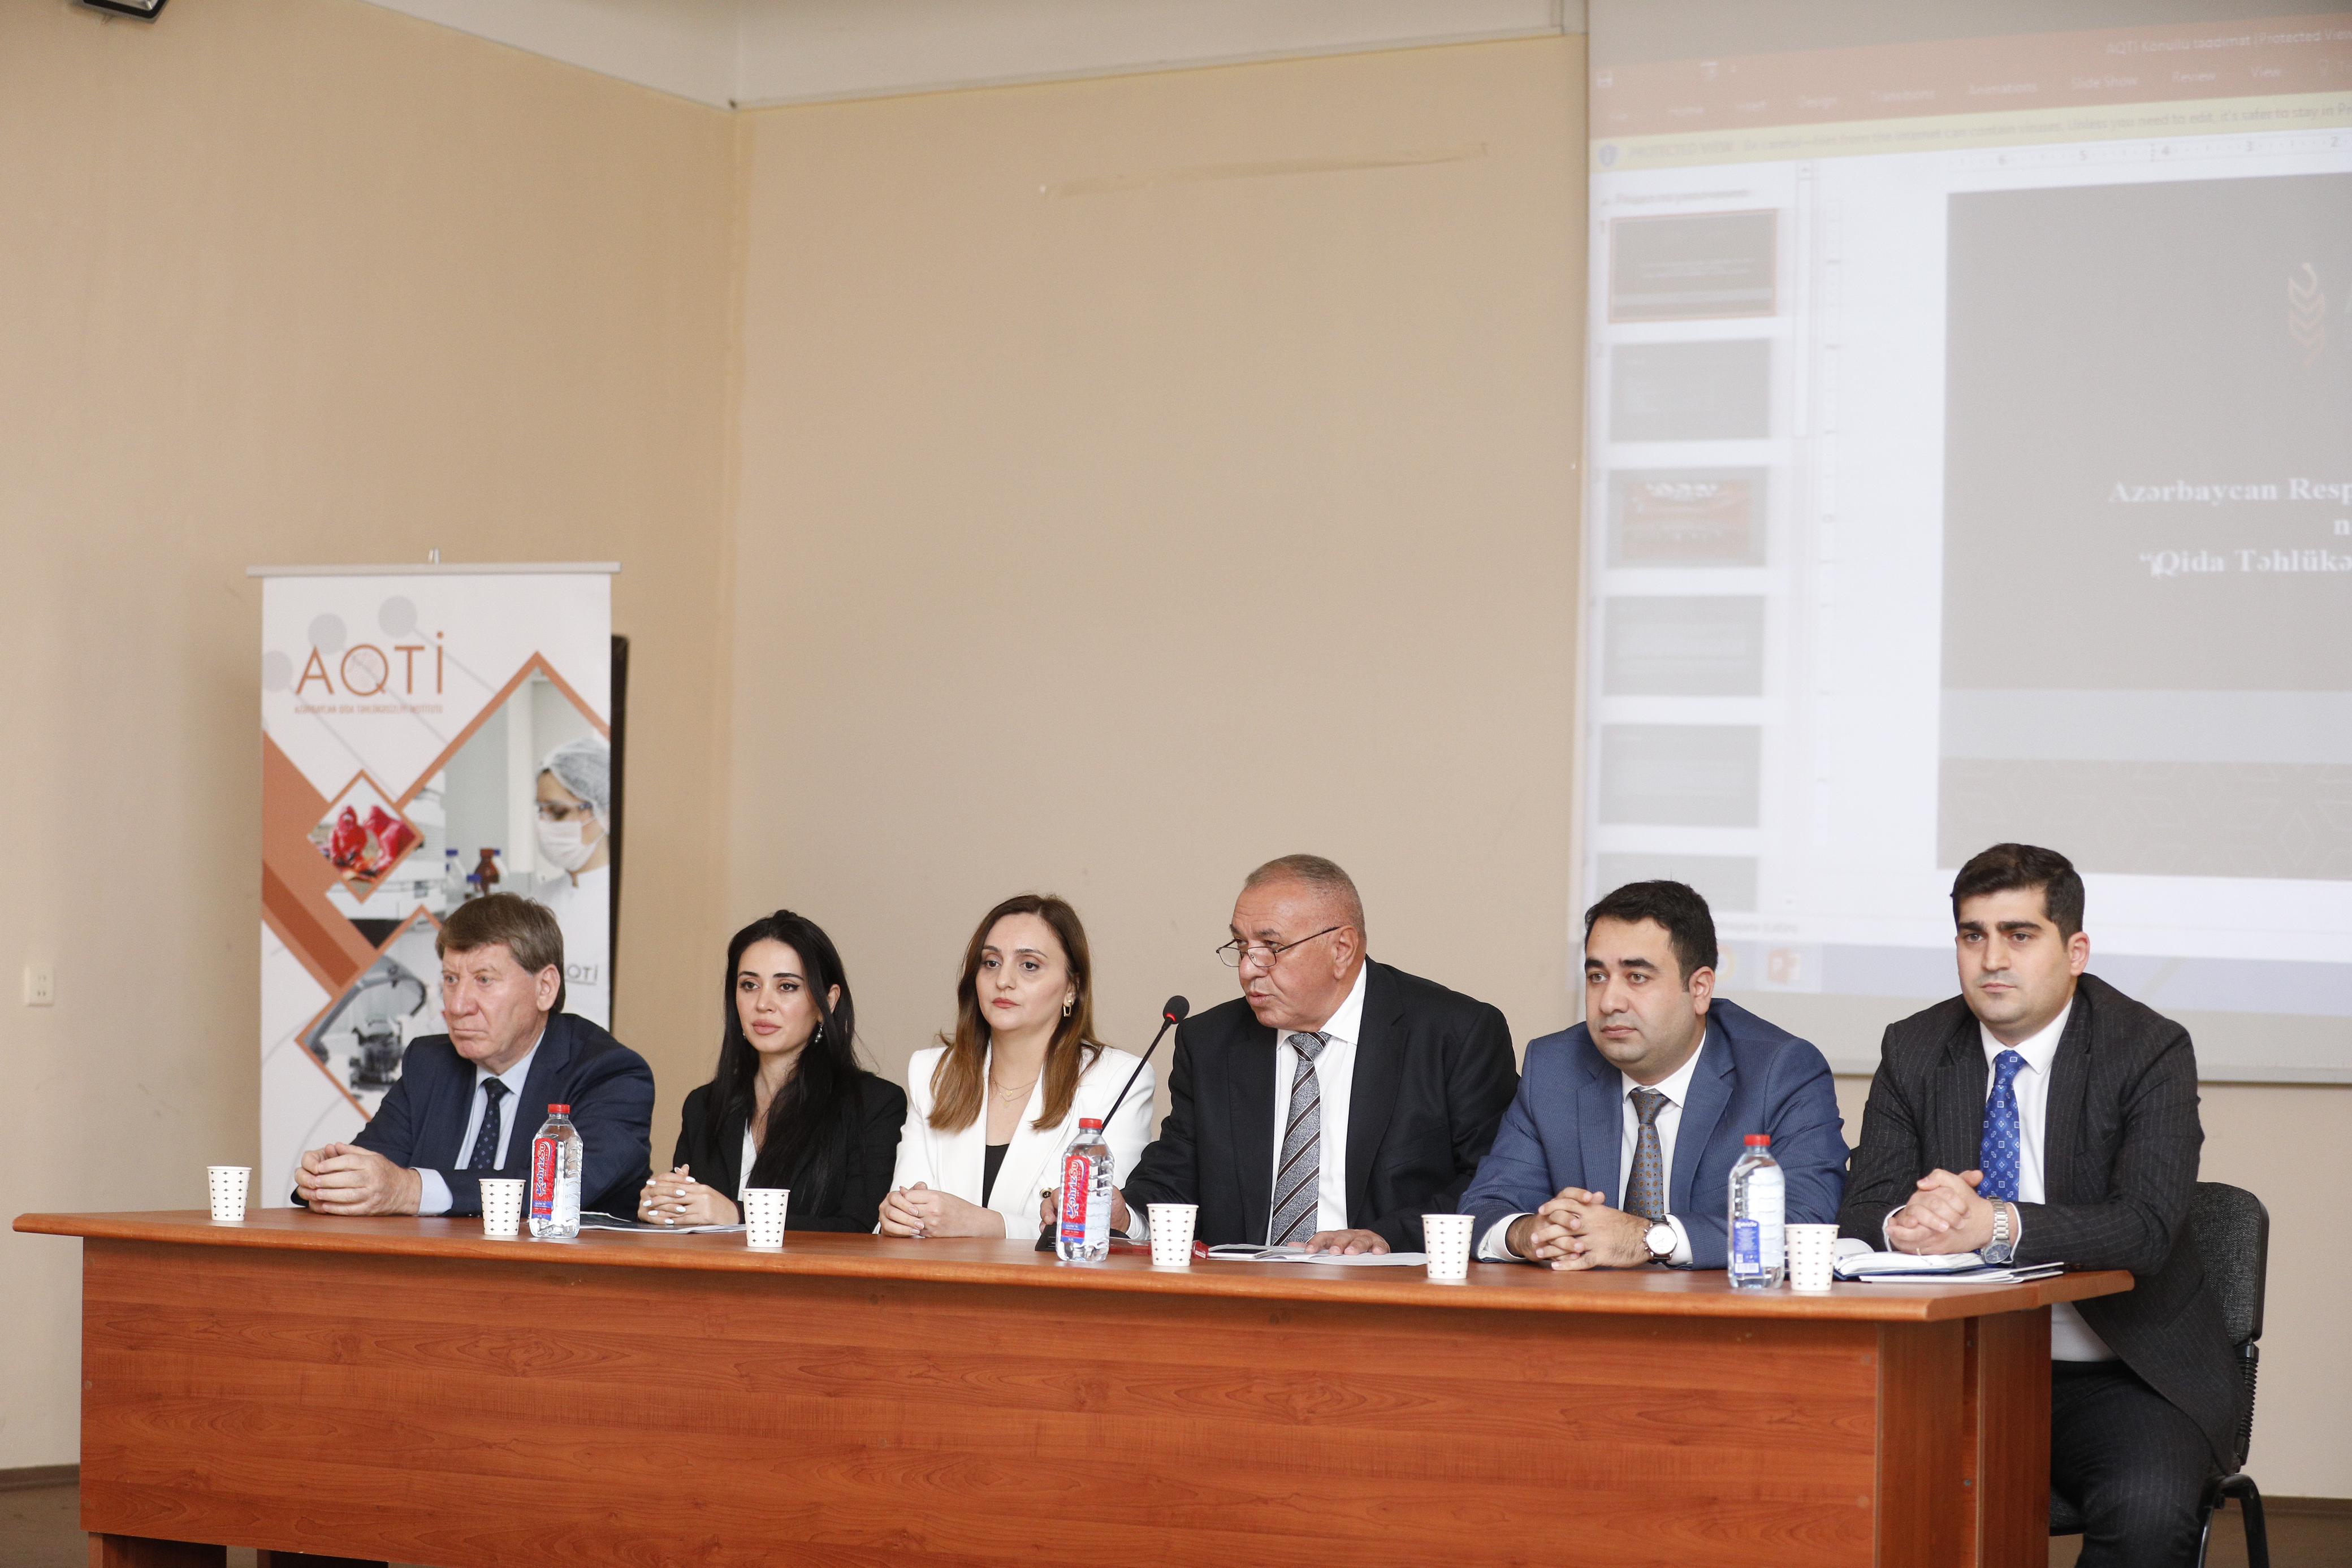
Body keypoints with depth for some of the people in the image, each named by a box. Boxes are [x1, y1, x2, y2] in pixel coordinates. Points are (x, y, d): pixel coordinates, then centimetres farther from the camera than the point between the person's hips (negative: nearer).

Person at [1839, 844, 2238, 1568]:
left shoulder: (2150, 1051, -6)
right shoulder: (1914, 1051, 6)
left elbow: (2145, 1228, -20)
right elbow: (1860, 1214, -2)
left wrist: (1994, 1225, -36)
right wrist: (1903, 1226, -28)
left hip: (2120, 1374, -2)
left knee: (2146, 1509, -33)